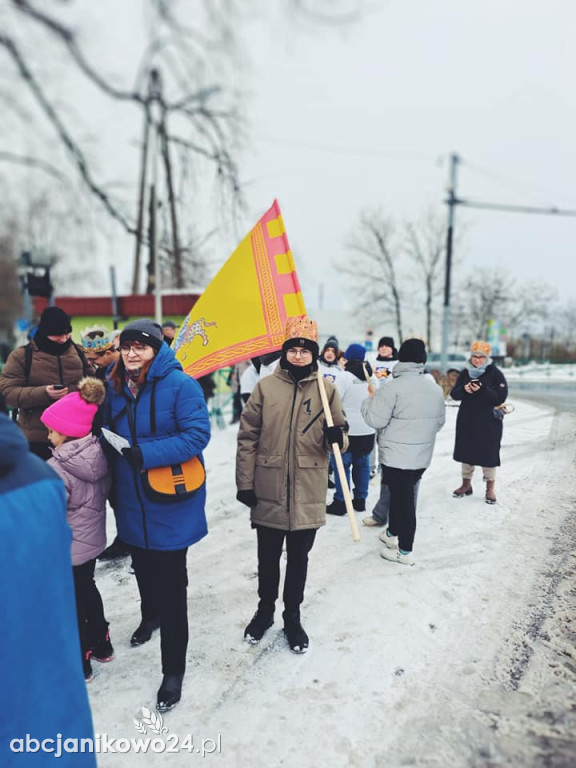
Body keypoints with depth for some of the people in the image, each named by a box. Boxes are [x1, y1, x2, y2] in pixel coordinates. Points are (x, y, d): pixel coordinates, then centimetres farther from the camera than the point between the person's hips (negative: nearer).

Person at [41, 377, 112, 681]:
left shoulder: (57, 468, -27)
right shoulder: (99, 454, -6)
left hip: (66, 550, -7)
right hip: (92, 541, 7)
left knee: (71, 605, 11)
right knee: (88, 590, 26)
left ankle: (79, 665, 29)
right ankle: (101, 645, 42)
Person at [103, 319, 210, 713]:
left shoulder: (180, 385, -17)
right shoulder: (115, 388, 2)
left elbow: (198, 434, -22)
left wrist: (147, 454, -29)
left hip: (170, 504, -6)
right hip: (132, 503, 6)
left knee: (172, 584, 3)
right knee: (143, 569, 27)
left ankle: (174, 669, 21)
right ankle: (150, 616, 58)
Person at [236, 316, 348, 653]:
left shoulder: (327, 388, 0)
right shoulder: (266, 386, -2)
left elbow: (340, 438, 4)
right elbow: (248, 437, -1)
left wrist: (336, 437, -20)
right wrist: (245, 483, -3)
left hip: (308, 494, 0)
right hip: (268, 492, 0)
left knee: (298, 559, 16)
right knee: (268, 558, 17)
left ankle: (293, 618, 37)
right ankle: (265, 611, 41)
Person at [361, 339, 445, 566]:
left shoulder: (393, 387, -17)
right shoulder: (436, 388, 5)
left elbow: (375, 419, -17)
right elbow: (440, 421, 12)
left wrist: (368, 401, 1)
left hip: (397, 456, -7)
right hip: (422, 456, 7)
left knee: (402, 499, 3)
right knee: (402, 494, 22)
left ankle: (405, 551, 14)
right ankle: (392, 532, 39)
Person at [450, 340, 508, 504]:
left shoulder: (495, 373, -7)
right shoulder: (465, 373, 6)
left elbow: (501, 397, -15)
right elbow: (454, 394, 3)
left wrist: (482, 390, -29)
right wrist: (464, 390, -18)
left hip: (489, 422, -4)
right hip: (466, 420, 4)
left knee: (488, 453, 2)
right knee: (466, 451, 11)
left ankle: (490, 488, 17)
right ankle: (466, 484, 26)